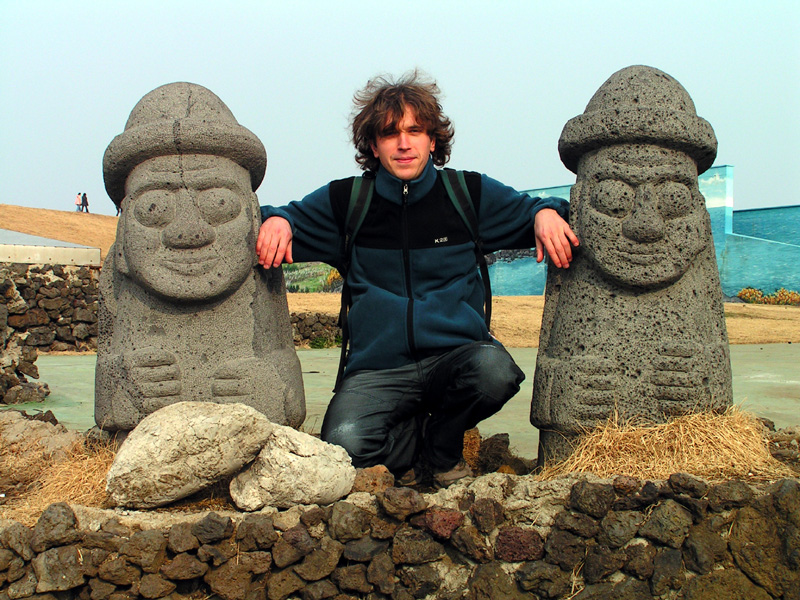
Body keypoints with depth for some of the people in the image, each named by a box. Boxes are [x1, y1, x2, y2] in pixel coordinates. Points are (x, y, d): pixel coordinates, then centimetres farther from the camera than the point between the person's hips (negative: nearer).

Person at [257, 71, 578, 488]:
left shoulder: (470, 193, 6)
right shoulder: (345, 201, 6)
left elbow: (528, 213, 18)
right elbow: (286, 219, 15)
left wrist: (546, 212, -7)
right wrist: (275, 219, -9)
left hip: (456, 353, 1)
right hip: (379, 368, -1)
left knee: (494, 371, -35)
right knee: (344, 443, -30)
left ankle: (442, 447, 1)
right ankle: (416, 452, 8)